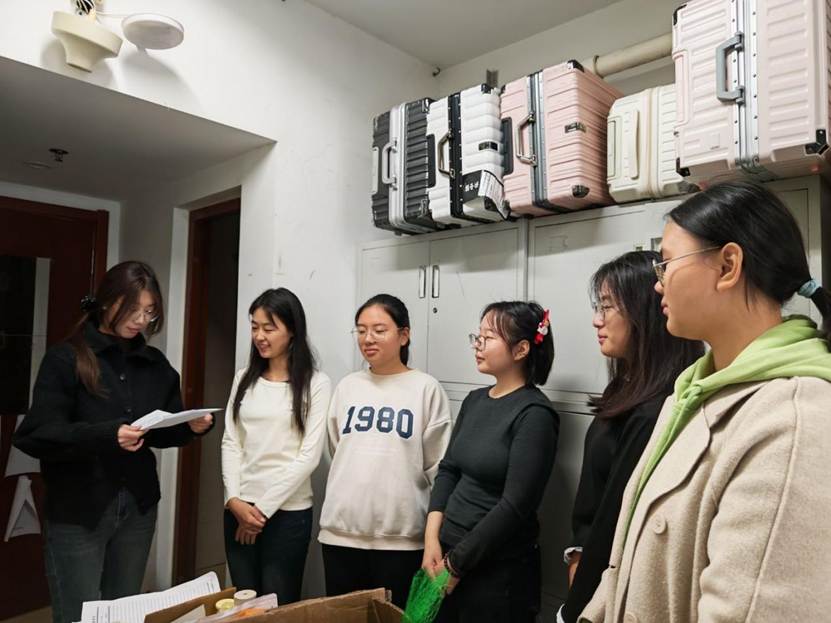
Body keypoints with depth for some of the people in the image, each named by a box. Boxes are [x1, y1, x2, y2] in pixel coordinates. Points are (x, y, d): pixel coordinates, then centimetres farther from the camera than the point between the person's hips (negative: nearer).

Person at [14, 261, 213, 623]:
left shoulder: (155, 364, 7)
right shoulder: (66, 358, -7)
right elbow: (37, 435, -15)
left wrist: (191, 427, -10)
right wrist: (108, 435, -29)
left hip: (138, 506, 5)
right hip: (77, 510, -4)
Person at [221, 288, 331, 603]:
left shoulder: (316, 384, -8)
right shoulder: (244, 378, 7)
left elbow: (309, 455, -11)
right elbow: (230, 442, 5)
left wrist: (264, 507, -10)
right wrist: (234, 500, -7)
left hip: (287, 512, -4)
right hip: (239, 509, 4)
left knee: (278, 606, 9)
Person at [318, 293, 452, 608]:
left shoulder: (426, 388, -5)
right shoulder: (347, 386, 7)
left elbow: (439, 467, -3)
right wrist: (355, 490, 11)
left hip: (401, 535, -3)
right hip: (341, 529, 4)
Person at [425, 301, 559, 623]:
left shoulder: (534, 414, -16)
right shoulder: (475, 400, 5)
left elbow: (515, 505, -19)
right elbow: (448, 470, 6)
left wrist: (456, 562, -13)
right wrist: (432, 537, -6)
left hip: (499, 569, -6)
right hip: (447, 552, 6)